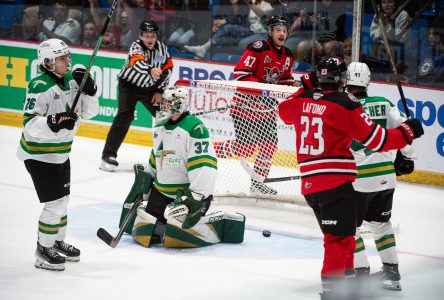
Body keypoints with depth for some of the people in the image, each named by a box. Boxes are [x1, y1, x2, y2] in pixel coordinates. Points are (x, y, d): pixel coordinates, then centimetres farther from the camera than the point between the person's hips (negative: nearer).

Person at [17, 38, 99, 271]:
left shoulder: (71, 80, 1)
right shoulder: (40, 87, -23)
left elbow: (89, 112, 5)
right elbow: (30, 123, -27)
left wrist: (89, 89, -11)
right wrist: (54, 122, -41)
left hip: (61, 153, 8)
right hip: (39, 155, -8)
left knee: (63, 199, 20)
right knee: (54, 203, -7)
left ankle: (58, 242, 38)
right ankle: (43, 251, 6)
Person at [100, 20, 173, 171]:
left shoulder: (162, 48, -10)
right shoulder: (136, 47, -26)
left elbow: (167, 68, 2)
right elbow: (137, 63, -47)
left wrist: (159, 91, -3)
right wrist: (150, 70, -67)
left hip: (150, 87, 5)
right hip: (129, 85, -5)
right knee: (125, 116, -21)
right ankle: (108, 155, -20)